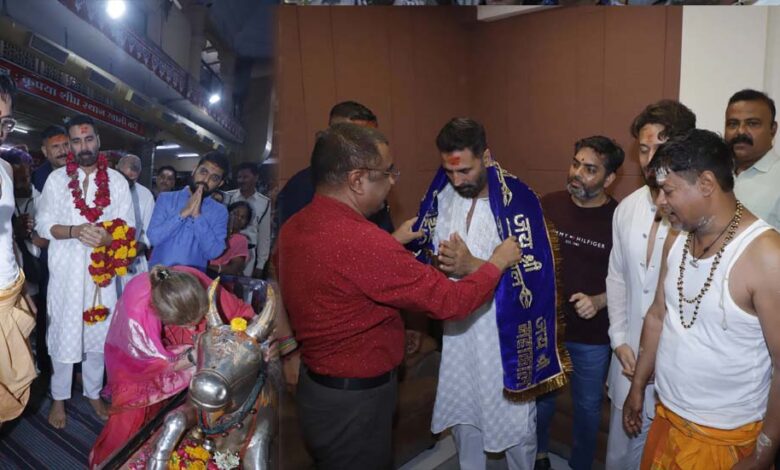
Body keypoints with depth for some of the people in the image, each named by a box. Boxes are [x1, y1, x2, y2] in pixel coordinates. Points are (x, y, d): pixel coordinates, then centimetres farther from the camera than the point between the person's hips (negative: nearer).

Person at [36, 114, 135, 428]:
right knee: (63, 334, 6)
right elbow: (43, 225, -1)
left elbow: (128, 227, 0)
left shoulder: (117, 181, 2)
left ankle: (94, 393, 30)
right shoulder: (56, 179, 1)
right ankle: (59, 398, 25)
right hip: (66, 271, -1)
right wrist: (75, 231, -19)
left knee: (99, 334, 12)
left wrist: (107, 238, -20)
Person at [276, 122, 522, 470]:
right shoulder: (360, 241, -32)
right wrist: (499, 261, -8)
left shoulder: (295, 226, -3)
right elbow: (452, 301, -25)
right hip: (354, 400, -9)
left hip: (316, 384, 9)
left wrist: (394, 241, 14)